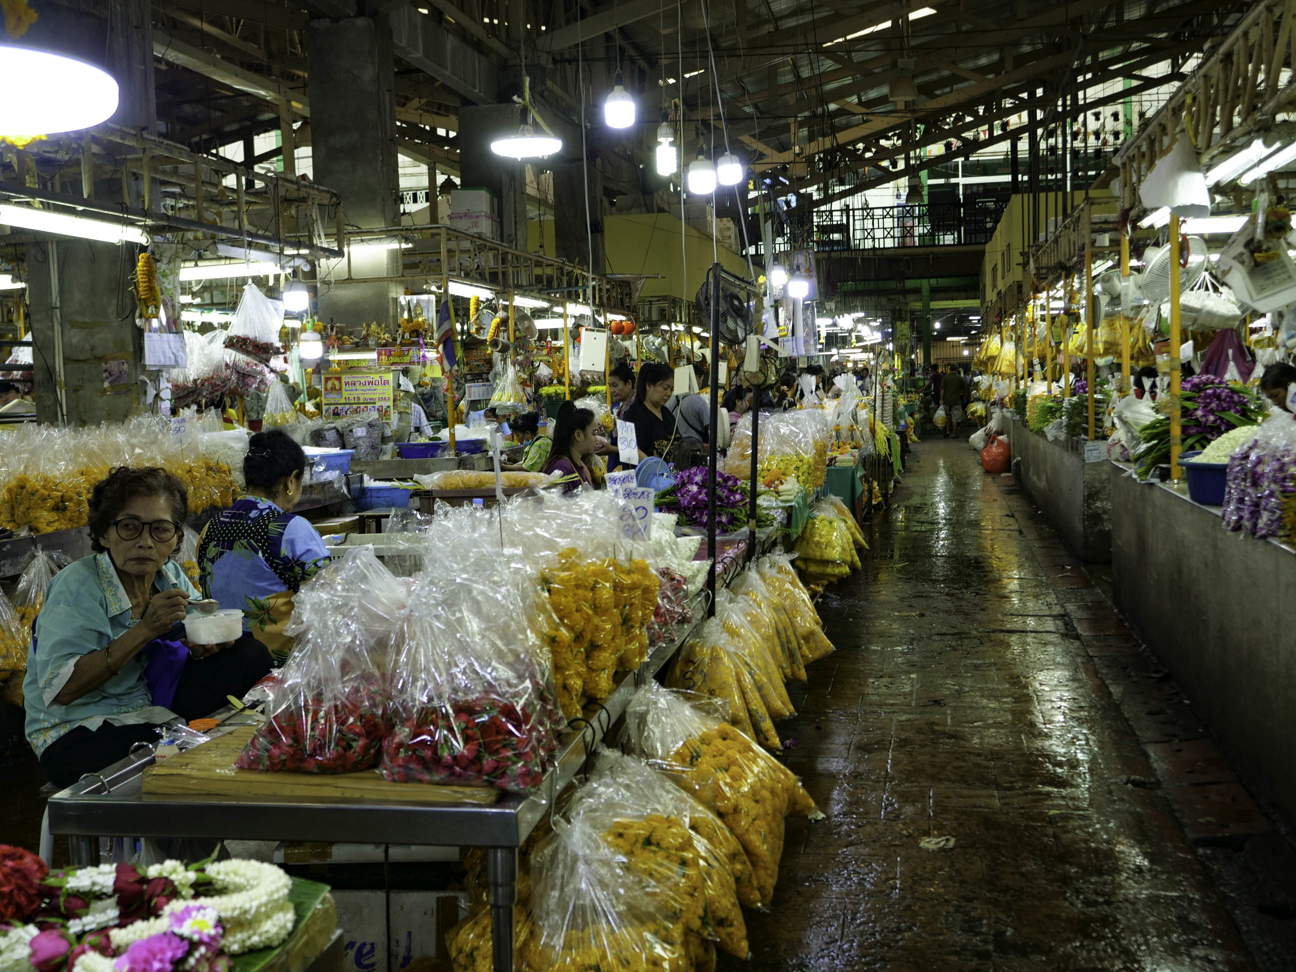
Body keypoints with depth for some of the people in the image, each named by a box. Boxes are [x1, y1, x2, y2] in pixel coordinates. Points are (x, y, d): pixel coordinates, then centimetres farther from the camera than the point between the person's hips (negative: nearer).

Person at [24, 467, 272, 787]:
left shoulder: (170, 576, 2)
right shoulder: (76, 587, -16)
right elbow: (59, 689, -24)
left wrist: (204, 643, -20)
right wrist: (145, 630, -30)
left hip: (153, 710, 6)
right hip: (78, 735, -6)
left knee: (251, 655, -11)